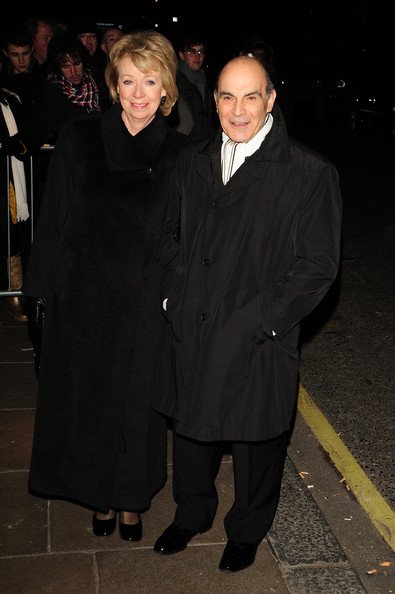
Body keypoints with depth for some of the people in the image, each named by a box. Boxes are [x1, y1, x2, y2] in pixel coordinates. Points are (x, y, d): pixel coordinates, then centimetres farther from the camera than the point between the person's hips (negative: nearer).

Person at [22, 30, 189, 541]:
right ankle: (101, 497, 36)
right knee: (86, 402, 14)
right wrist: (46, 288, -3)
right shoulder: (78, 140, -4)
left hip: (145, 307, 0)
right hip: (83, 302, 1)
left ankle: (132, 500, 35)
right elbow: (53, 219, -1)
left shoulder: (179, 154, -3)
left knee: (136, 406, 13)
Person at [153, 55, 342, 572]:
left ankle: (247, 531, 42)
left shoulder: (310, 174, -12)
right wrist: (174, 294, 2)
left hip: (259, 343, -4)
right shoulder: (192, 162, 5)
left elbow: (317, 267, -12)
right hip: (190, 334, 5)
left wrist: (254, 323, -17)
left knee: (256, 441, 14)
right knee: (191, 429, 21)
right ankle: (192, 514, 48)